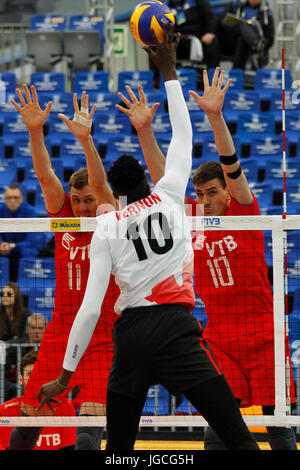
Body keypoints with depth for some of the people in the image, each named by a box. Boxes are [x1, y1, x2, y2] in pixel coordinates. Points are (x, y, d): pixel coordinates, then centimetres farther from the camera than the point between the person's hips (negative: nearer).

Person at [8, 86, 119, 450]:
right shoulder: (63, 219, 4)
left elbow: (100, 184, -22)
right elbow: (44, 175, -7)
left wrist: (85, 139, -36)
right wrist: (35, 131, -22)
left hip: (103, 341, -4)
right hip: (58, 336, 4)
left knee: (90, 422, -17)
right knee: (29, 417, 4)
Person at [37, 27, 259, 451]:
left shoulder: (107, 228, 6)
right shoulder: (169, 198, 5)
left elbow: (91, 307, 0)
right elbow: (183, 135, 19)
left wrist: (66, 374, 5)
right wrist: (169, 71, 26)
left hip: (130, 334, 2)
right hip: (175, 327, -2)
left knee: (118, 448, 13)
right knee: (237, 436, -8)